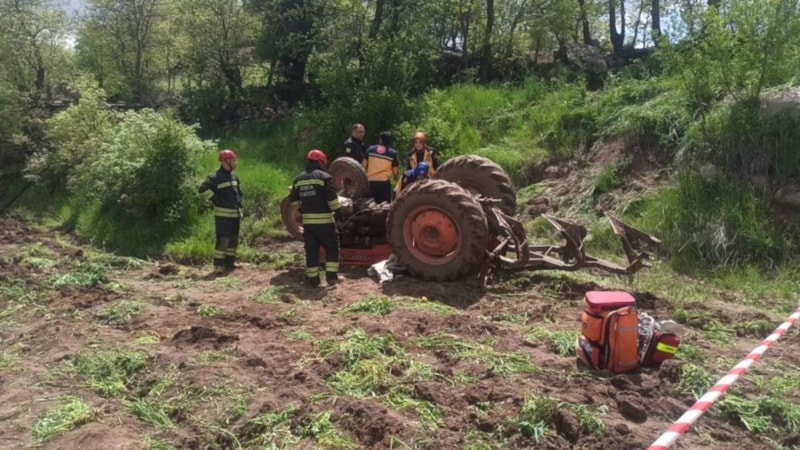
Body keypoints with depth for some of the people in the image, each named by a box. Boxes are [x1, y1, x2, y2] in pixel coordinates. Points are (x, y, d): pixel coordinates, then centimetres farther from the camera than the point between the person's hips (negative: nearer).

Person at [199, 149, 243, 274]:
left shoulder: (234, 176, 15)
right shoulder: (216, 177, -11)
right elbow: (203, 189, -20)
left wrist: (239, 203, 17)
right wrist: (215, 200, -15)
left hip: (235, 213, 8)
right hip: (223, 214, -8)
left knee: (234, 239, 13)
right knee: (223, 240, -10)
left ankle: (230, 262, 23)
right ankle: (218, 265, -6)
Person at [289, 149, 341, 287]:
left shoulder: (298, 179, 11)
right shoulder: (324, 177, -7)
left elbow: (293, 201, 12)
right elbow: (332, 200, -13)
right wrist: (334, 209, 5)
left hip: (307, 220, 5)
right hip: (324, 220, -4)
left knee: (311, 249, 9)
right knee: (332, 247, 9)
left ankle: (313, 279, 11)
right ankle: (331, 276, 4)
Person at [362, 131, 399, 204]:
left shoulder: (370, 149, 4)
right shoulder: (393, 153, 0)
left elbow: (363, 165, 4)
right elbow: (395, 171, -1)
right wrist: (395, 174, 20)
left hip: (370, 181, 2)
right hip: (384, 182, -2)